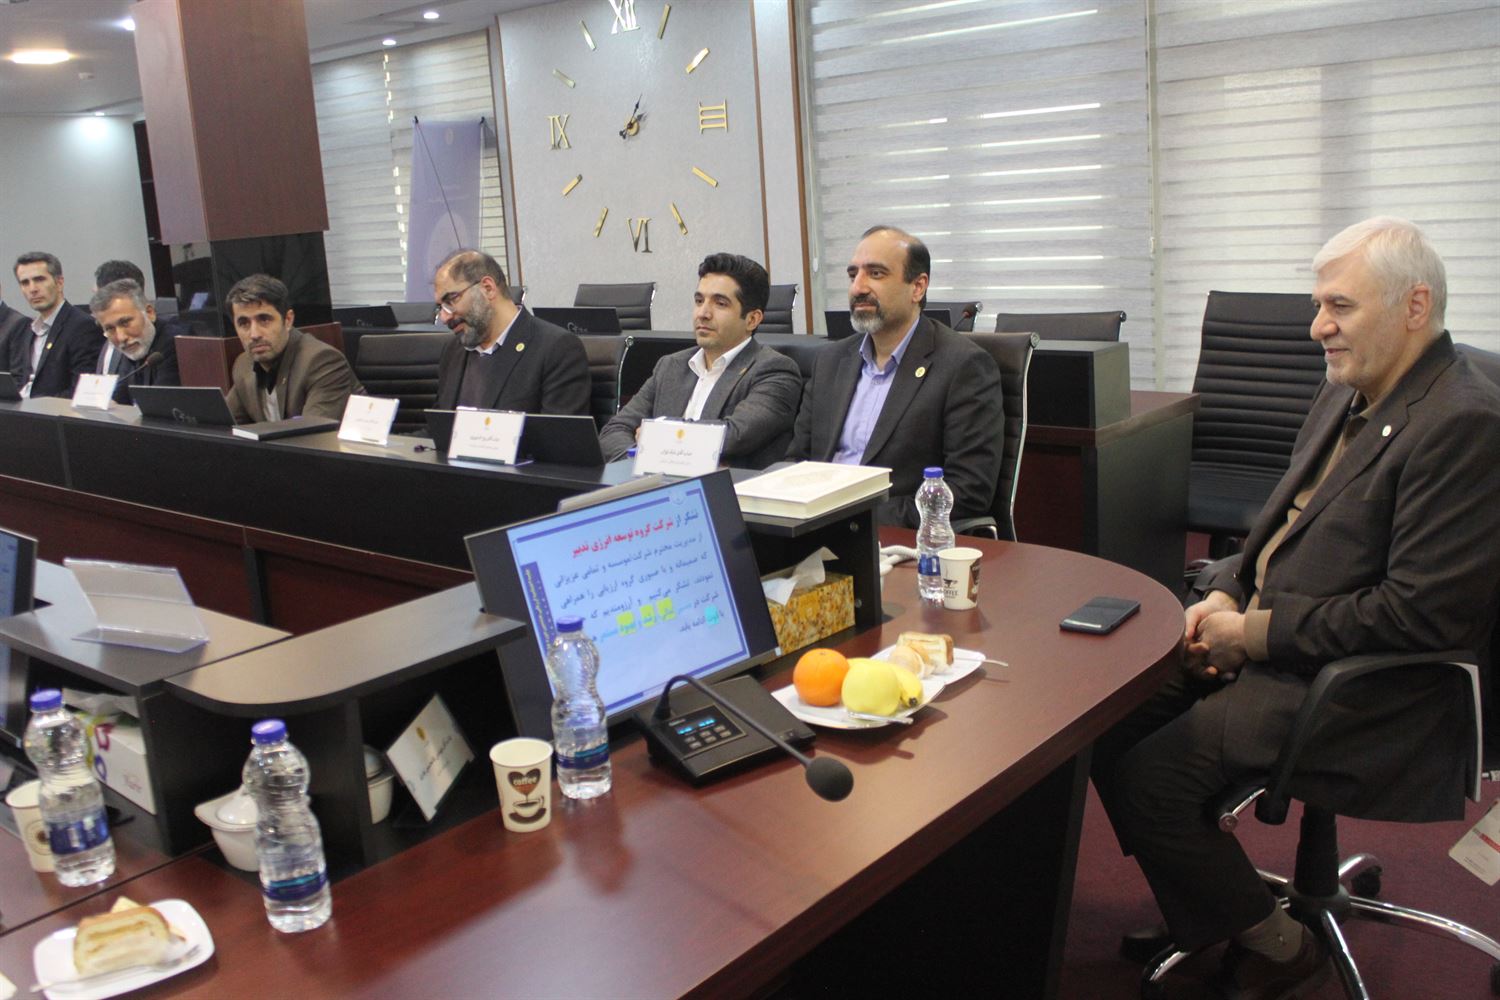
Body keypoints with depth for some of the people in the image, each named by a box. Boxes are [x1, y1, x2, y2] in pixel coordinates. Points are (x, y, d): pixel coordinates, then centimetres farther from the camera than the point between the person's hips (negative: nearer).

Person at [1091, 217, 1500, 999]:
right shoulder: (1348, 395, 11)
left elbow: (1418, 613, -24)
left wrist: (1257, 634, -18)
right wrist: (1226, 594, 2)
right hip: (1267, 641, 10)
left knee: (1145, 780, -17)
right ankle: (1197, 912, 22)